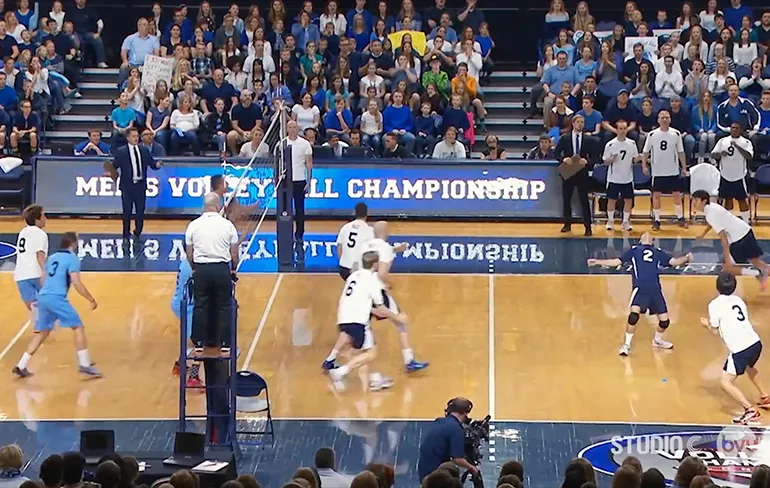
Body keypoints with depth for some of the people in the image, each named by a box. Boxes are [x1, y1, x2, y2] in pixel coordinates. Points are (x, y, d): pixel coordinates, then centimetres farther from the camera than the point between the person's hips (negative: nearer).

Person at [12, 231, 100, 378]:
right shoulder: (72, 258, -2)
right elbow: (77, 283, -11)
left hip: (42, 297, 7)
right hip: (56, 298, -7)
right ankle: (84, 365, -6)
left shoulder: (52, 257, 21)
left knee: (42, 333, 18)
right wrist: (91, 300, -4)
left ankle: (21, 366, 15)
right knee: (78, 327, 1)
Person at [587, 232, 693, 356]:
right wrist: (598, 262, 4)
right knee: (634, 315, -24)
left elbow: (674, 262, 14)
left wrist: (686, 258, -5)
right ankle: (626, 345, -6)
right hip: (640, 288, -3)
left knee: (664, 320, 5)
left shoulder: (658, 252, 22)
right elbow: (617, 262, 14)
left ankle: (657, 340, 36)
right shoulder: (634, 250, 17)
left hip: (655, 289, 3)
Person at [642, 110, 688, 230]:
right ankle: (656, 220, 10)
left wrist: (684, 167, 1)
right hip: (657, 171, 0)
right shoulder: (652, 135, -5)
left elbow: (681, 152, 3)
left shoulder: (676, 134, -2)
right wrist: (644, 165, -8)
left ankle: (680, 218, 15)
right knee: (656, 195, 3)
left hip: (673, 171, 1)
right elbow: (645, 151, 2)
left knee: (677, 194, 4)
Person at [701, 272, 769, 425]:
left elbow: (715, 331, -1)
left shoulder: (715, 304, -5)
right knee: (748, 367, 38)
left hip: (740, 349, -7)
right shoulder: (738, 300, 13)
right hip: (755, 343, 7)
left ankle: (750, 410, -11)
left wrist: (707, 324, 19)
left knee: (725, 382, 1)